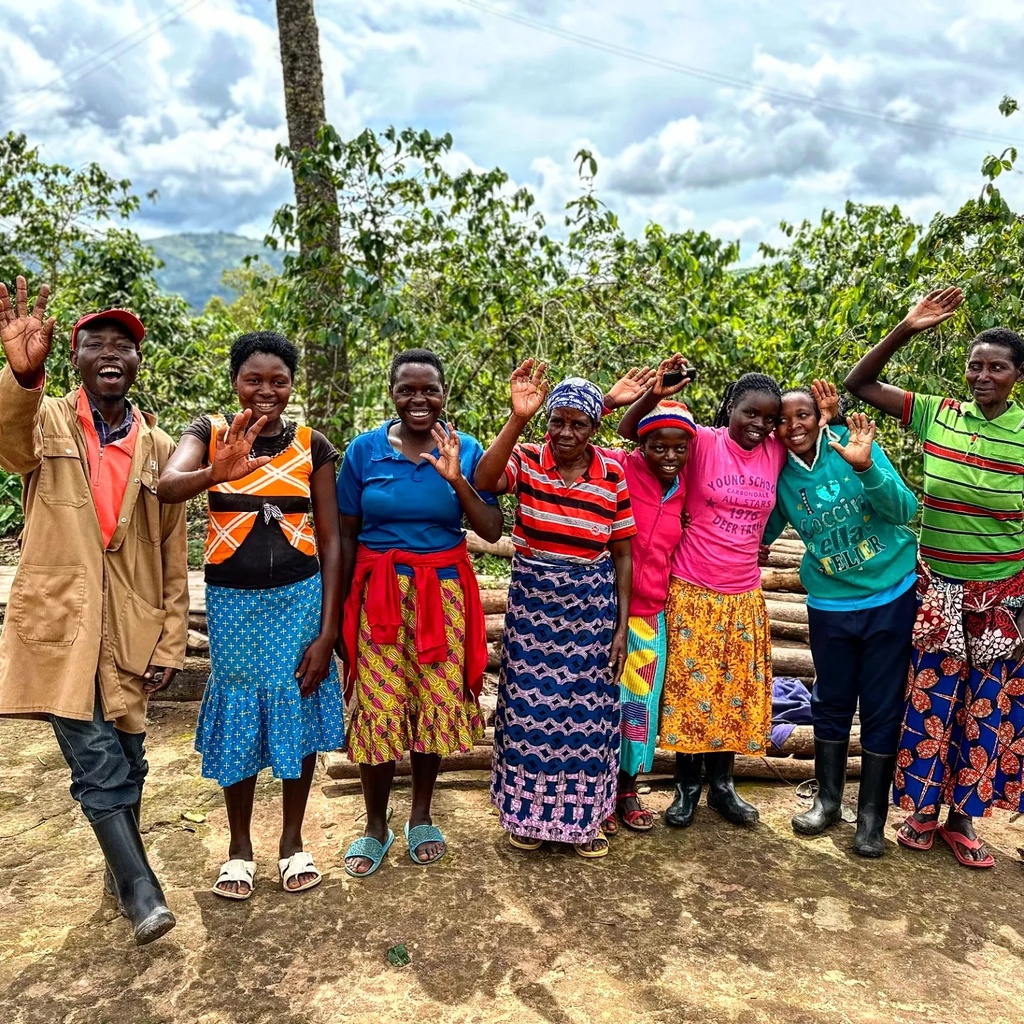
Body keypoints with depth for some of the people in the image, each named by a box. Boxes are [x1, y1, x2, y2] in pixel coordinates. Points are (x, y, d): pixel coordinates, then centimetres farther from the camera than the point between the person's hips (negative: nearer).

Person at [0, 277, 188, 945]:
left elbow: (173, 558, 6)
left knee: (127, 759, 13)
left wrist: (171, 645, 1)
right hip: (59, 623, -2)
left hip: (130, 632, 3)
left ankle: (121, 867, 34)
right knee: (95, 759, -8)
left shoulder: (158, 447, 6)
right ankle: (141, 889, 3)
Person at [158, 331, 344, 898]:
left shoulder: (313, 445, -2)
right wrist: (216, 473, -47)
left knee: (296, 714, 9)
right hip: (232, 600, 0)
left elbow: (330, 540, -2)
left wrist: (327, 630, -6)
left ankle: (292, 840, 30)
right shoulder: (210, 431, -4)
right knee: (237, 718, 11)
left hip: (298, 597, 1)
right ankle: (239, 845, 31)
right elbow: (167, 486, -25)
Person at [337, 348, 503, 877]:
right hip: (379, 592, -1)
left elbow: (492, 530, -5)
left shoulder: (466, 449, 1)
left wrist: (456, 479, -19)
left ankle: (421, 815, 28)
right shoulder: (365, 449, 0)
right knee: (377, 709, -2)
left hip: (444, 593, 1)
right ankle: (375, 827, 20)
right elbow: (347, 535, 3)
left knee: (438, 704, 5)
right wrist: (338, 610, 2)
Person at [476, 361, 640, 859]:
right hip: (533, 599, -1)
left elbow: (622, 554, 1)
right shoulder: (526, 460, -7)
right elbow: (484, 480, -30)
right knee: (531, 705, 8)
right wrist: (518, 418, -36)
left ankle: (583, 815, 29)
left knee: (587, 709, 9)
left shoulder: (613, 476, -4)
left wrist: (621, 626, -1)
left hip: (592, 604, 1)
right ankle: (529, 810, 29)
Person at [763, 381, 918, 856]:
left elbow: (905, 510, -20)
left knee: (882, 709, 7)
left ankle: (872, 816, 21)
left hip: (893, 595, -2)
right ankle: (827, 799, 32)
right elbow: (762, 531, 7)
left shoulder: (852, 444, -13)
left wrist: (865, 466, -36)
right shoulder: (780, 473, -3)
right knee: (831, 703, 15)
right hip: (830, 604, 3)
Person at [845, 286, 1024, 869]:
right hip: (938, 590, 0)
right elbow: (859, 385, -5)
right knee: (930, 699, 9)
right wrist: (905, 331, -17)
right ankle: (923, 808, 27)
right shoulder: (936, 415, -3)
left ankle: (963, 816, 28)